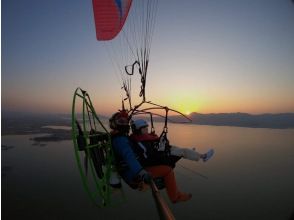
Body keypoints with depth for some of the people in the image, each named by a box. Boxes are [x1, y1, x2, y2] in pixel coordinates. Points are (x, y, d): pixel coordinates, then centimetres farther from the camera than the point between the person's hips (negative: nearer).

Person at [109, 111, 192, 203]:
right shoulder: (120, 139, -25)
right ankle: (175, 196, 9)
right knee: (167, 170, -9)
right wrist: (141, 173, -53)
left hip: (128, 173, 10)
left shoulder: (115, 138, 8)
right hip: (134, 175, -10)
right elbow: (129, 156, -41)